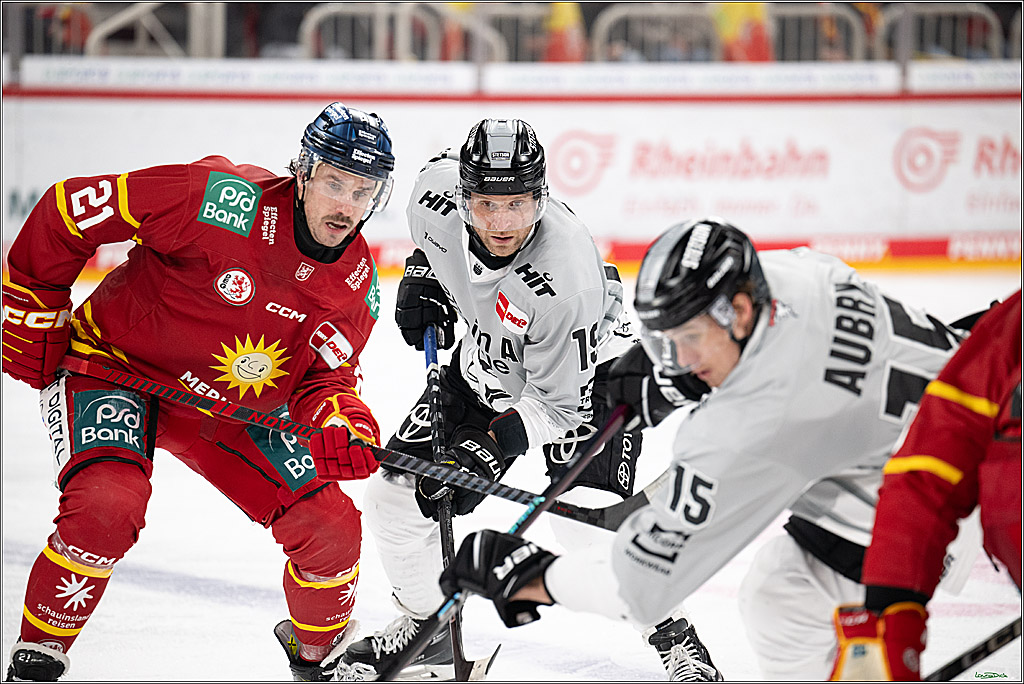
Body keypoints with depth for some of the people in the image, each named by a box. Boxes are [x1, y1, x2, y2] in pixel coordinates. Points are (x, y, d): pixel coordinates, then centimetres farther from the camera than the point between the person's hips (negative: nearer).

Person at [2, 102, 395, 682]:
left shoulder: (357, 281, -8)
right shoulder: (227, 202, -28)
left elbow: (323, 378, 0)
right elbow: (69, 209, -22)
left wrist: (343, 428, -25)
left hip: (231, 407, 6)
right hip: (116, 367, -6)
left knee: (330, 529, -3)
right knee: (107, 504, -32)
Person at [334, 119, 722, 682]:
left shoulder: (566, 279, -40)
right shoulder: (438, 191, -25)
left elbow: (560, 403, -29)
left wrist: (495, 445, -39)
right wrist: (422, 279, -3)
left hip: (586, 371, -6)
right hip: (486, 363, 6)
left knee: (589, 523, -25)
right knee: (393, 496, 1)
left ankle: (672, 636, -1)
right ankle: (424, 625, 25)